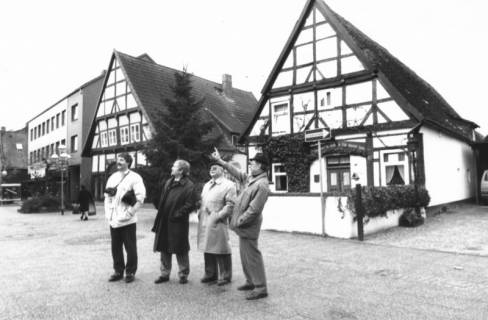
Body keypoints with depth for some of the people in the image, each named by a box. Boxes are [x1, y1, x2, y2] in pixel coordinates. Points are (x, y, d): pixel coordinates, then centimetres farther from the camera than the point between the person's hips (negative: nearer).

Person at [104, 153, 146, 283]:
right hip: (113, 219, 6)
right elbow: (107, 196, 18)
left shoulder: (134, 178, -5)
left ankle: (130, 272, 17)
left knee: (130, 247, 3)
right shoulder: (112, 177, 13)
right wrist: (108, 212, 7)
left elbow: (140, 198, -10)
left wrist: (130, 212, -15)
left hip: (127, 220, -5)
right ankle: (118, 271, 26)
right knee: (115, 247, 12)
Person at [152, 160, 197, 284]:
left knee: (180, 250, 5)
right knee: (164, 249, 13)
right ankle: (165, 273, 27)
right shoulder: (168, 182, 12)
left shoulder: (188, 185, -10)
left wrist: (178, 214, -18)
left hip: (178, 224, -7)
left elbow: (190, 205, -15)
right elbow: (162, 201, 17)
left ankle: (183, 275, 20)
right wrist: (160, 216, 7)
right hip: (164, 222, 7)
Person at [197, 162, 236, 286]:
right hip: (204, 223, 7)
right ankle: (210, 274, 28)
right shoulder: (206, 185, 19)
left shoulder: (228, 185, -6)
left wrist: (218, 216, -17)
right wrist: (200, 214, 10)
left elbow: (230, 205, -12)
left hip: (217, 223, -7)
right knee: (207, 249, 14)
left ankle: (225, 277, 14)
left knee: (221, 250, 0)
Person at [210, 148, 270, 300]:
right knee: (245, 255, 18)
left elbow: (254, 209, -23)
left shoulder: (262, 185, -20)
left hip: (249, 226, -9)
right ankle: (251, 281, 31)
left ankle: (261, 288, 6)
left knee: (252, 256, -3)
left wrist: (239, 221, -16)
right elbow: (235, 171, 20)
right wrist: (220, 160, 22)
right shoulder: (250, 178, 7)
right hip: (244, 225, 9)